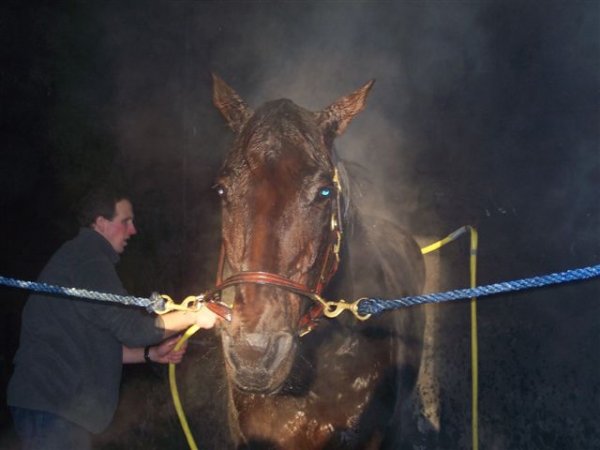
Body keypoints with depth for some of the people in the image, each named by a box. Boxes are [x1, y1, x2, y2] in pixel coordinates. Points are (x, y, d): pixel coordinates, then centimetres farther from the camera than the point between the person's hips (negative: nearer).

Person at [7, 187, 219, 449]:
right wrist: (194, 317, -3)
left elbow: (95, 345, 22)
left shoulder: (80, 259, 22)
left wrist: (151, 354, 14)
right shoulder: (89, 259, -12)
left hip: (52, 399, 11)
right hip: (52, 404, -11)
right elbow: (132, 328, -15)